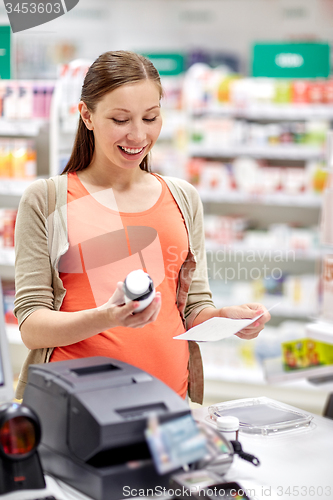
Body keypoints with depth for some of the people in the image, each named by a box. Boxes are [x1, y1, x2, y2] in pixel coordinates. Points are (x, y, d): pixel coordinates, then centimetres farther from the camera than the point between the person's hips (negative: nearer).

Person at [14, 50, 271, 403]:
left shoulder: (183, 199, 14)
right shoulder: (45, 200, 3)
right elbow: (31, 328, -2)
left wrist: (224, 319, -5)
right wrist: (106, 318, -19)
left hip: (168, 395, 3)